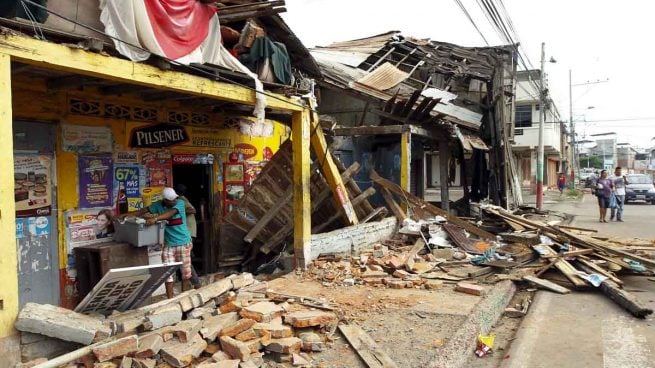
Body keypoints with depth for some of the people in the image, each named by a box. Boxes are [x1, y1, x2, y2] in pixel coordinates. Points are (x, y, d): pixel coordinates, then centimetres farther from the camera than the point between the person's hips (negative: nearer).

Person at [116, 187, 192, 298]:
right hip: (168, 244, 3)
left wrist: (155, 218, -41)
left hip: (183, 243, -3)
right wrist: (125, 215, 1)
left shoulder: (180, 203, -9)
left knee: (185, 272, 4)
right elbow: (143, 211, 8)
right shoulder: (159, 205, 2)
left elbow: (170, 213, -26)